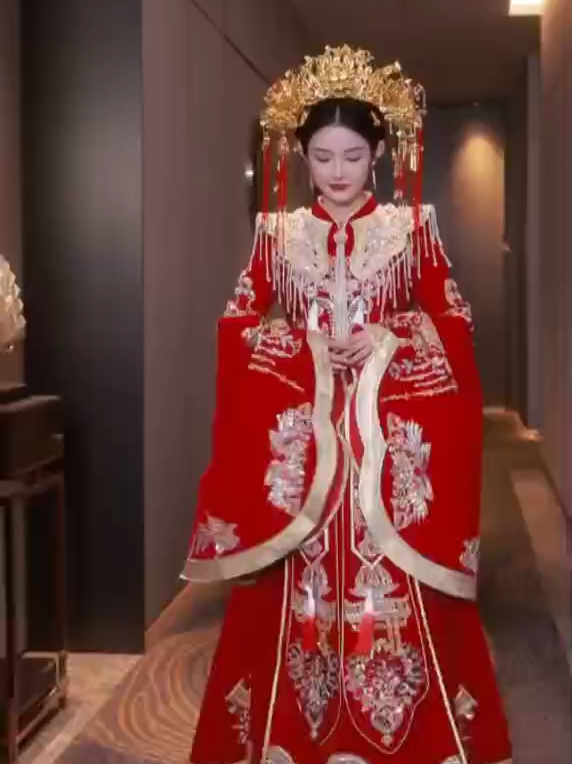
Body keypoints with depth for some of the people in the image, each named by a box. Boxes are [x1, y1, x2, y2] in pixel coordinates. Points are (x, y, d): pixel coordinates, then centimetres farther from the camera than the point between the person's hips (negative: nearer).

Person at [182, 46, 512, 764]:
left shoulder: (413, 227, 6)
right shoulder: (278, 231, 8)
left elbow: (455, 324, 4)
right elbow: (236, 326, 6)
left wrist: (387, 338, -12)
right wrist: (307, 343, -10)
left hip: (391, 434, -1)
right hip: (301, 431, 1)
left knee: (395, 586, -1)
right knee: (300, 587, 1)